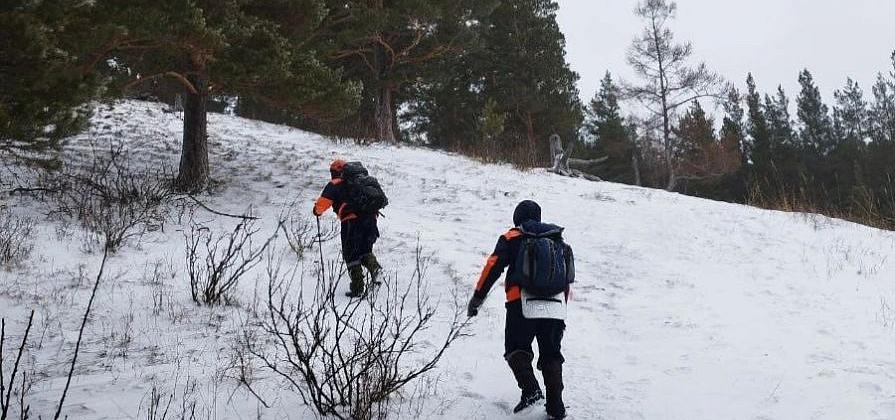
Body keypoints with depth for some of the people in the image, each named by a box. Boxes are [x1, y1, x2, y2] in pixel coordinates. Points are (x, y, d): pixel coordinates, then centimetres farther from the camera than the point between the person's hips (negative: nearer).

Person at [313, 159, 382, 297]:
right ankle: (374, 266, -9)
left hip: (352, 220, -5)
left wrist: (317, 211, 24)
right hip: (370, 218, 5)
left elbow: (322, 203, 4)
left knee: (351, 255, 6)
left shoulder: (334, 185, 8)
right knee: (365, 250, 21)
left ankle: (357, 288, 2)